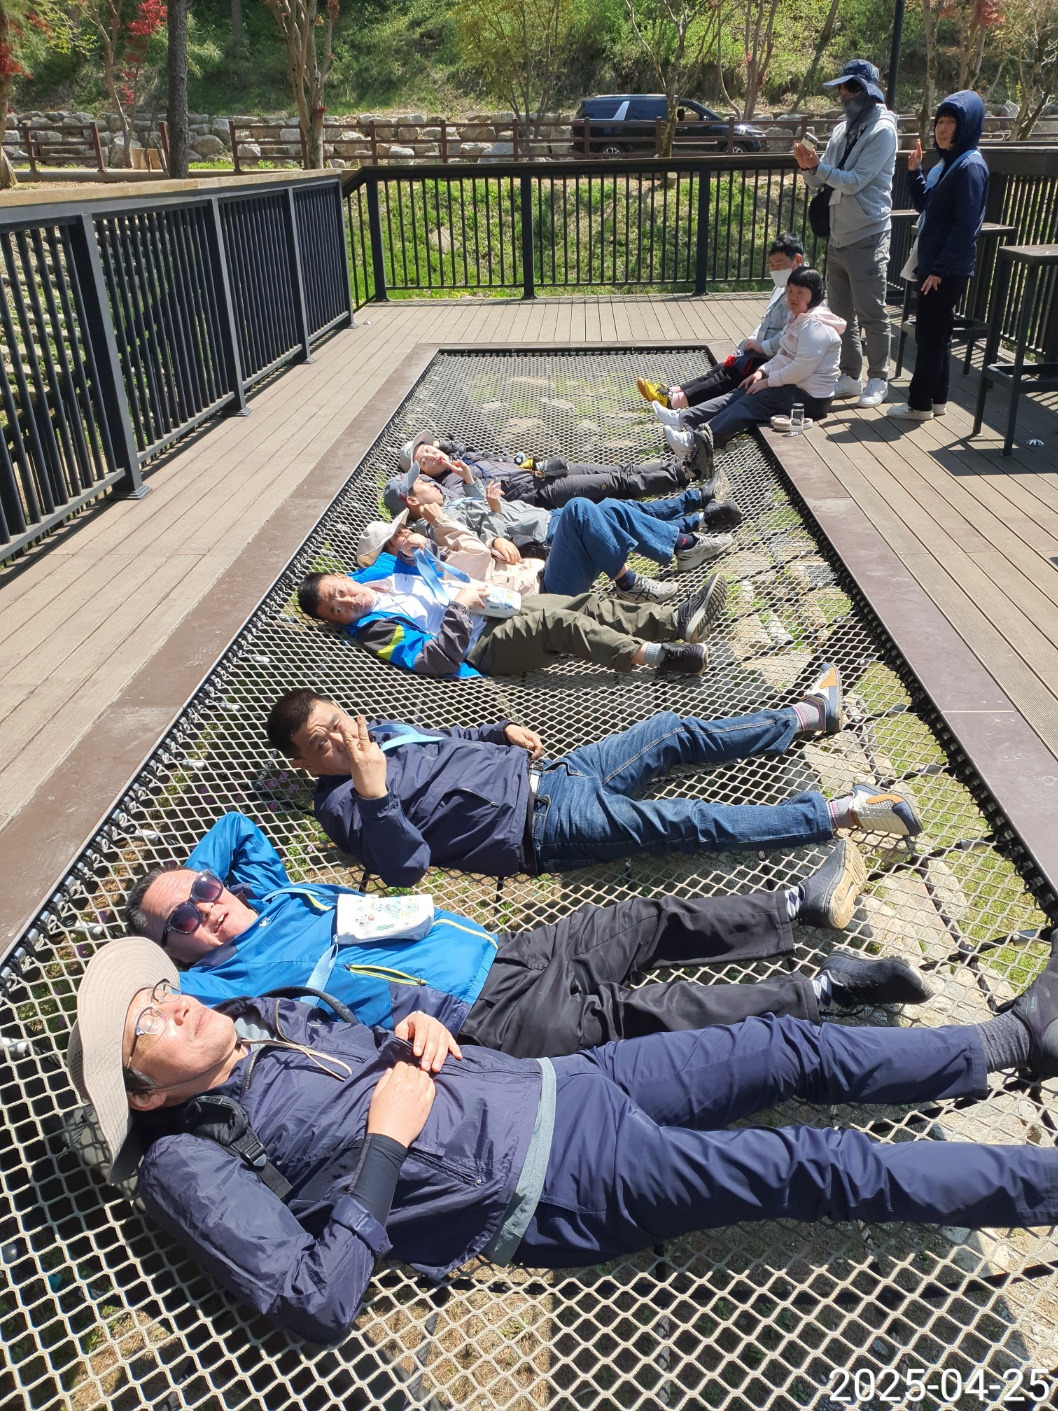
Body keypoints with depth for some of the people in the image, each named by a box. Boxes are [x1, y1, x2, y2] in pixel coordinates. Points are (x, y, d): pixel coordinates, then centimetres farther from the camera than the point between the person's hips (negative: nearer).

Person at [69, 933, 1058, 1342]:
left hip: (551, 1084, 7)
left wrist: (420, 1030, -2)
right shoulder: (188, 1166, -11)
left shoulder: (266, 1016, 10)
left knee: (787, 1050, 5)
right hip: (559, 1190, -7)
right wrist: (385, 1147, -19)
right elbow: (318, 1306, -18)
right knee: (815, 1170, -9)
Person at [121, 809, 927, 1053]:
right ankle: (827, 986, 4)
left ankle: (800, 906, 25)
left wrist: (192, 877, 16)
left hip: (499, 953, 7)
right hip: (495, 1022, -7)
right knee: (662, 1017, -10)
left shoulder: (274, 896, 14)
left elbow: (235, 825, 29)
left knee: (655, 921, 10)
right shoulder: (216, 984, -6)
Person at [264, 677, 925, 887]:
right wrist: (373, 793, -32)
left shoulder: (380, 729, 14)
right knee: (684, 823, -18)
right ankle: (840, 811, -8)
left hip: (539, 771, 9)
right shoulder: (342, 803, -8)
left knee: (673, 732, 9)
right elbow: (407, 865, -21)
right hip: (542, 825, -8)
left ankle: (807, 716, 26)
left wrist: (503, 730, 11)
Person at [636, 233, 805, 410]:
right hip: (761, 355, 10)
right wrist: (753, 339, 10)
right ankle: (675, 391, -6)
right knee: (723, 368, 0)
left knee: (730, 374, -15)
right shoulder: (781, 287, 18)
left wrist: (762, 346, -17)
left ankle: (676, 400, -19)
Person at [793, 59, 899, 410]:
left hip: (866, 238, -8)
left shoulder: (882, 131, -10)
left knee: (871, 313, -2)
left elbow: (855, 181, -18)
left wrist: (817, 166, -22)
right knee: (841, 312, 12)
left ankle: (878, 379, 8)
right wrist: (808, 168, -11)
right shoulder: (842, 130, 11)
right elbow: (821, 182, 9)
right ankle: (850, 375, 22)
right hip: (838, 236, 8)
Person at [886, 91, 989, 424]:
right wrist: (914, 170, 8)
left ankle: (920, 404, 6)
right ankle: (936, 399, 22)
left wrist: (940, 269, -20)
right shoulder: (948, 162, 12)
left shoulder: (971, 166, -14)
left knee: (930, 334, -2)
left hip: (948, 269, -9)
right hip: (932, 263, 9)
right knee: (935, 333, 14)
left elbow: (965, 226, -19)